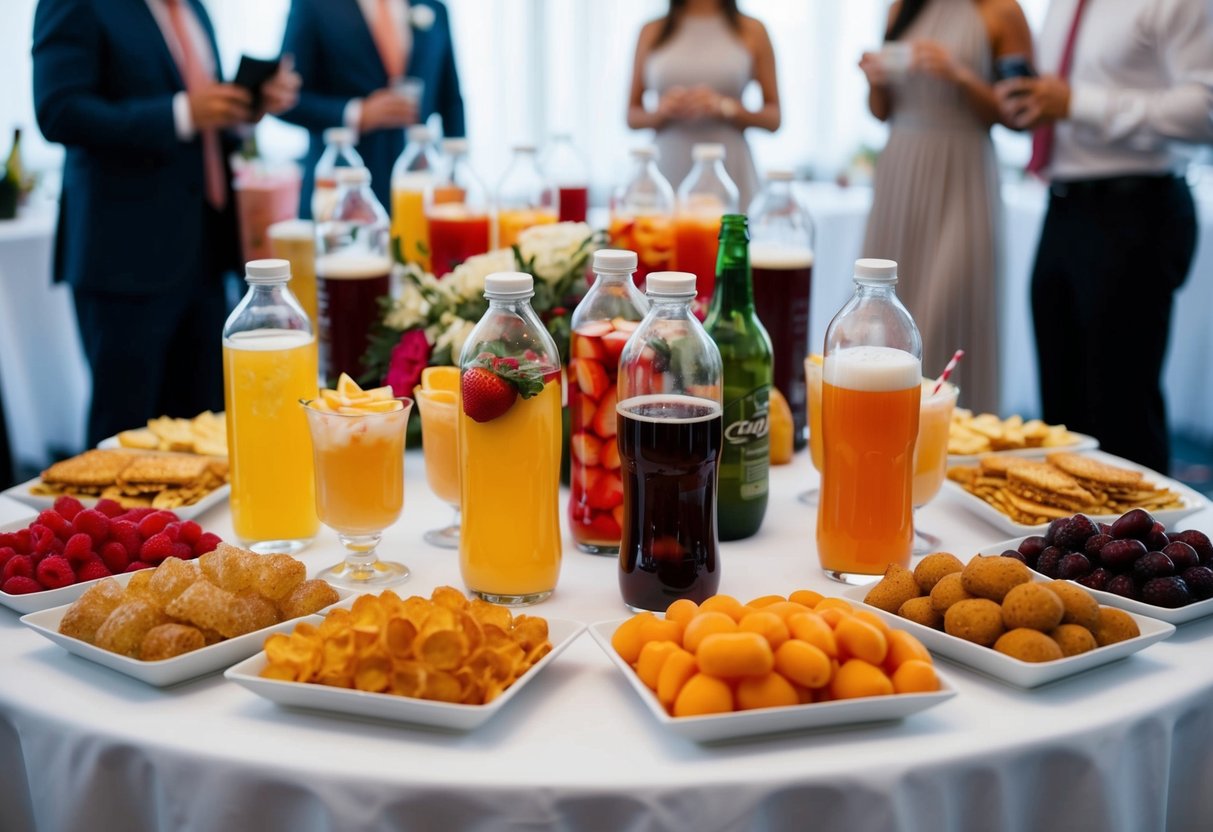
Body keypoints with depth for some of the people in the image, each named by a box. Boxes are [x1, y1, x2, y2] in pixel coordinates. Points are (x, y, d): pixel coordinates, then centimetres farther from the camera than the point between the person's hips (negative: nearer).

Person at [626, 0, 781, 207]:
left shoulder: (751, 31, 6)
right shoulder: (652, 32, 10)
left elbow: (774, 118, 5)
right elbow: (633, 116, 13)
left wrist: (726, 108, -11)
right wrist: (662, 111, -8)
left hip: (730, 174, -1)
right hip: (670, 172, 1)